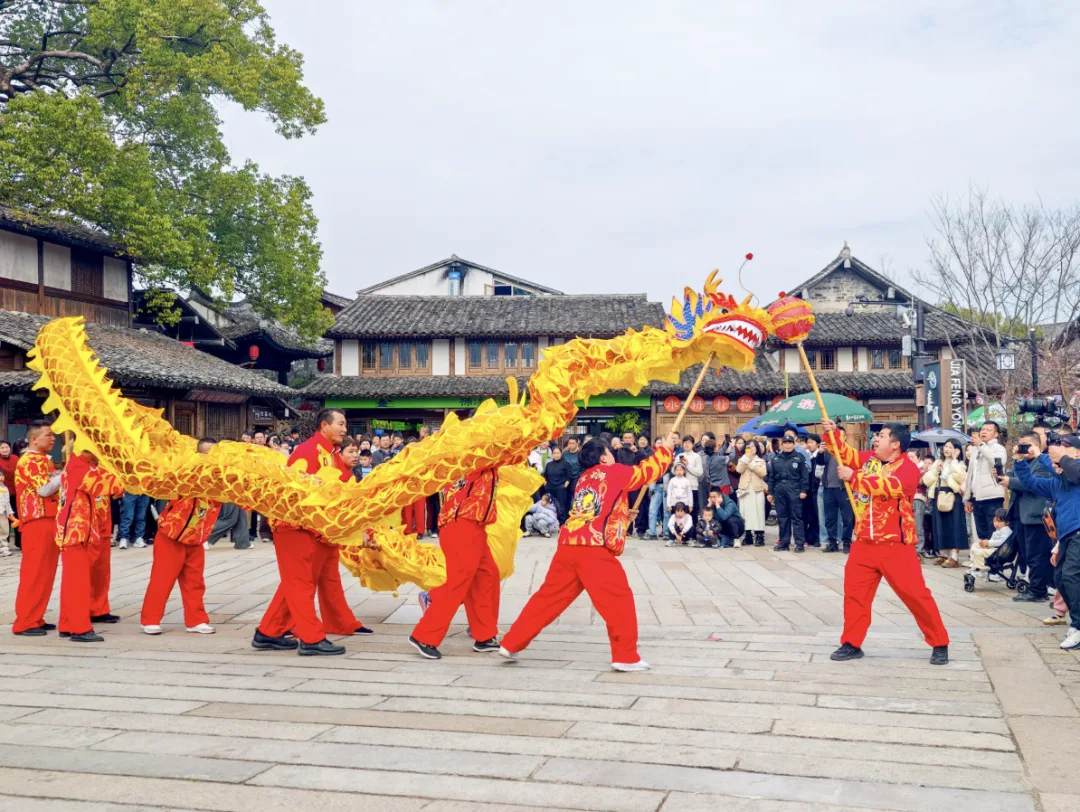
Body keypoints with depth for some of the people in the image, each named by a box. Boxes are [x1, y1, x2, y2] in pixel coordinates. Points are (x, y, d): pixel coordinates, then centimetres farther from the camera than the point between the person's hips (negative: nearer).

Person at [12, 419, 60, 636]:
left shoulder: (43, 460, 19)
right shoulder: (31, 461, -11)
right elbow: (44, 490, -20)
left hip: (49, 521, 10)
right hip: (38, 522, -10)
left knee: (45, 573, 11)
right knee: (34, 573, -7)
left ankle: (35, 618, 17)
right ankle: (25, 623, -3)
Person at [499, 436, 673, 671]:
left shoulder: (584, 479, 25)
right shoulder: (614, 472, 5)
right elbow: (648, 471, 13)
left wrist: (623, 516, 29)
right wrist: (665, 449, 27)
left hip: (568, 545, 7)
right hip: (594, 549, -7)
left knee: (549, 596, 14)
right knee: (619, 600, 3)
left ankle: (511, 644, 17)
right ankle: (626, 657, 3)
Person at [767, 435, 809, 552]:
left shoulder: (799, 457, 2)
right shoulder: (776, 459, 13)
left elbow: (805, 475, -2)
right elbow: (772, 477, 14)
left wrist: (803, 490, -10)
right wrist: (770, 492, 10)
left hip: (794, 490, -4)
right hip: (779, 490, 4)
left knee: (796, 517, -4)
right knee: (782, 517, 7)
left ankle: (800, 543, -2)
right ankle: (784, 542, 14)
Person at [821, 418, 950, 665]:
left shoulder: (908, 468, -12)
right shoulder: (869, 459, 9)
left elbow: (887, 486, -28)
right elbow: (844, 452, 17)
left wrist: (853, 477, -23)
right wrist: (831, 433, -1)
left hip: (895, 546, -6)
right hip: (864, 543, 6)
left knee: (915, 594, -3)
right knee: (854, 592, 7)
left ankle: (940, 644, 10)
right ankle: (851, 644, 18)